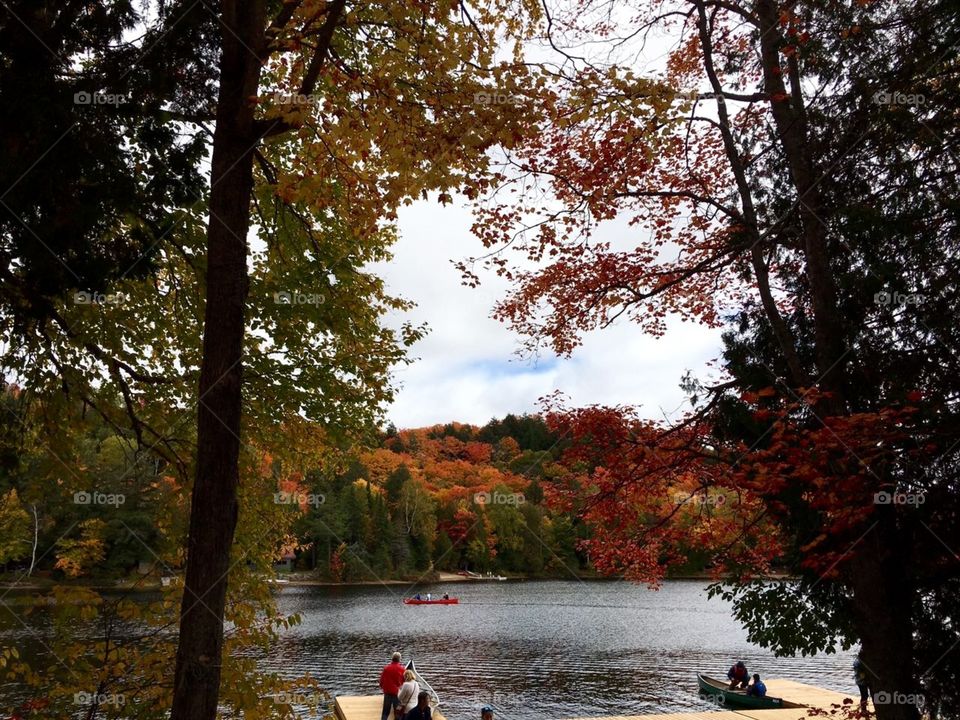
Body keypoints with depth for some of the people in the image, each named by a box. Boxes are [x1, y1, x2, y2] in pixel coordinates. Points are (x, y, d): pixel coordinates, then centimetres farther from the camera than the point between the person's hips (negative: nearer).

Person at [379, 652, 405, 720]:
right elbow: (403, 681, 3)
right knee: (398, 712, 8)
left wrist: (382, 687, 21)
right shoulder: (401, 669, -8)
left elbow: (382, 679, 3)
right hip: (397, 692, -1)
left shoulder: (386, 668, -5)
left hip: (387, 692, 1)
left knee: (385, 712, 11)